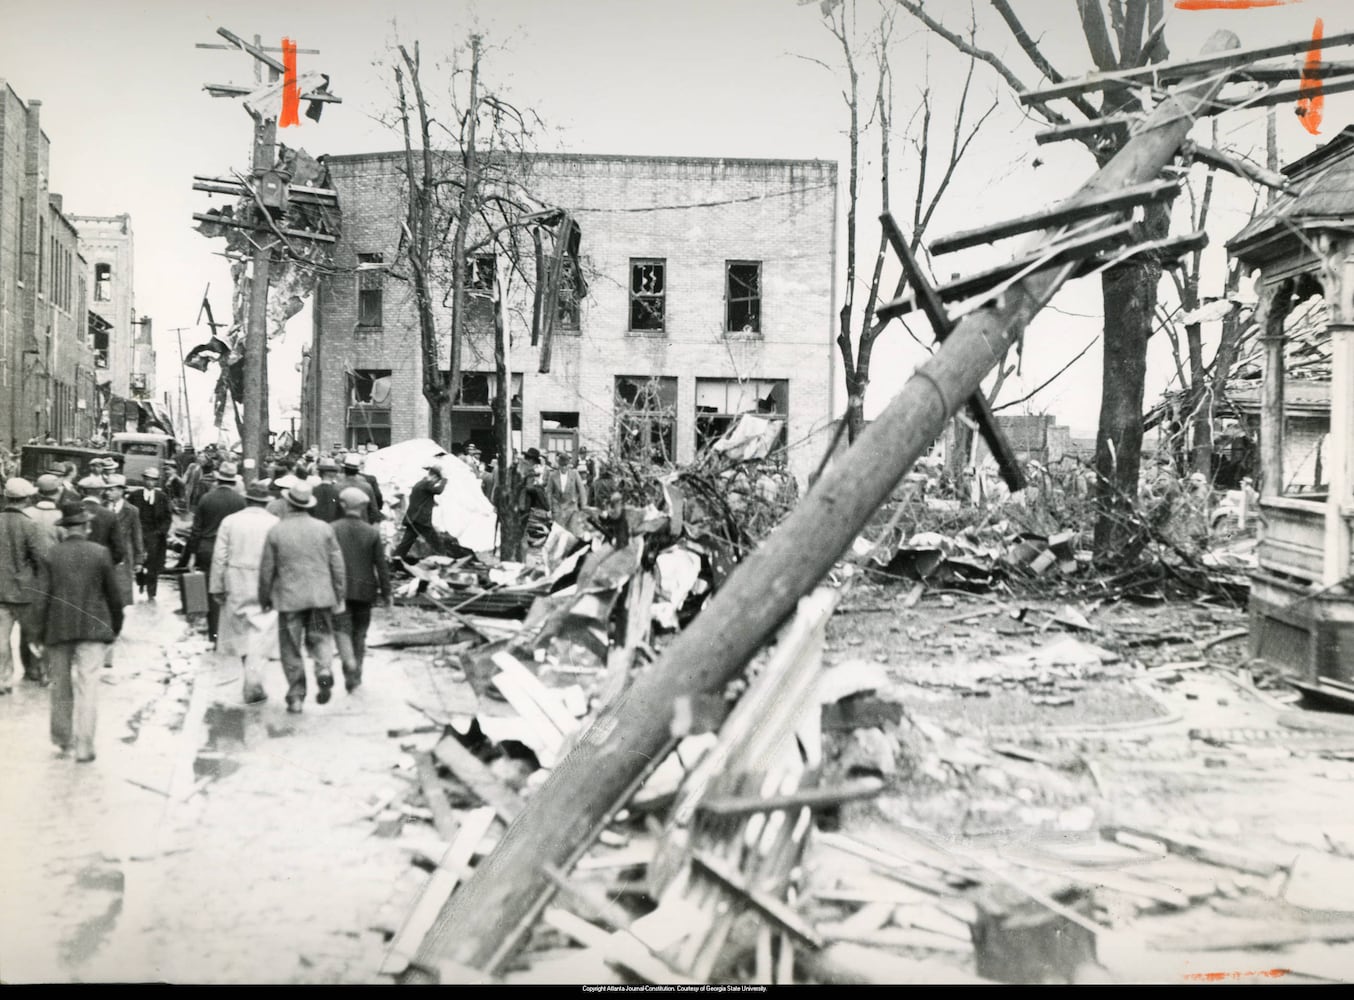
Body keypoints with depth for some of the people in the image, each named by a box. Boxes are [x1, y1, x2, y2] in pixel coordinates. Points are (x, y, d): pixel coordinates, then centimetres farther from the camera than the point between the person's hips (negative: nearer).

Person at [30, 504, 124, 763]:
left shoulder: (50, 555, -3)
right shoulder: (101, 554, -6)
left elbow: (40, 598, -3)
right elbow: (114, 596, 0)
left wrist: (40, 634, 5)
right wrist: (116, 626, 14)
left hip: (57, 630, 2)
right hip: (91, 629, -2)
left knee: (61, 686, 17)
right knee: (88, 688, -1)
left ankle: (62, 738, 32)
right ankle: (83, 747, -3)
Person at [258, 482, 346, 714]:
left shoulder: (275, 531, -5)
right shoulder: (324, 529, -1)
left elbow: (266, 570, 0)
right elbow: (337, 566, 1)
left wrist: (264, 599, 13)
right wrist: (339, 597, 10)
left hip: (289, 598, -1)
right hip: (321, 595, 1)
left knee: (291, 648, 9)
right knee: (320, 637, 15)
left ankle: (296, 696, 12)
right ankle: (324, 670, -13)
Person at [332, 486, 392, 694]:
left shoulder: (332, 529, -5)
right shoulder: (372, 533, -3)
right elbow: (381, 565, -2)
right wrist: (386, 592, 5)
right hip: (364, 589, 2)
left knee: (342, 628, 2)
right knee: (359, 632, 13)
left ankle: (349, 663, -23)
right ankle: (356, 675, 20)